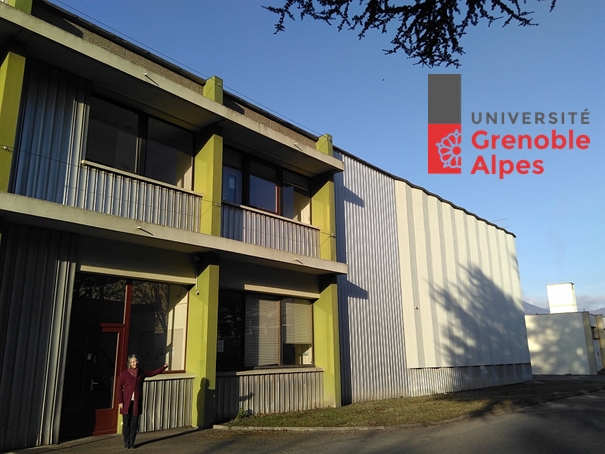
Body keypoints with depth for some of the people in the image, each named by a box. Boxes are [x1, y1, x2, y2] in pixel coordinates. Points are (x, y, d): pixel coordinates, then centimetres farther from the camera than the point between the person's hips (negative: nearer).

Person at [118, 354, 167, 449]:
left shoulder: (141, 372, 5)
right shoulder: (124, 374, -4)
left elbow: (153, 372, 13)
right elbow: (119, 388, -3)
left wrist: (163, 367, 2)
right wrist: (120, 401, -8)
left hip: (137, 403, 2)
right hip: (127, 403, -2)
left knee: (134, 423, 5)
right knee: (126, 423, 3)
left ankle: (132, 442, 16)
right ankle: (126, 442, 16)